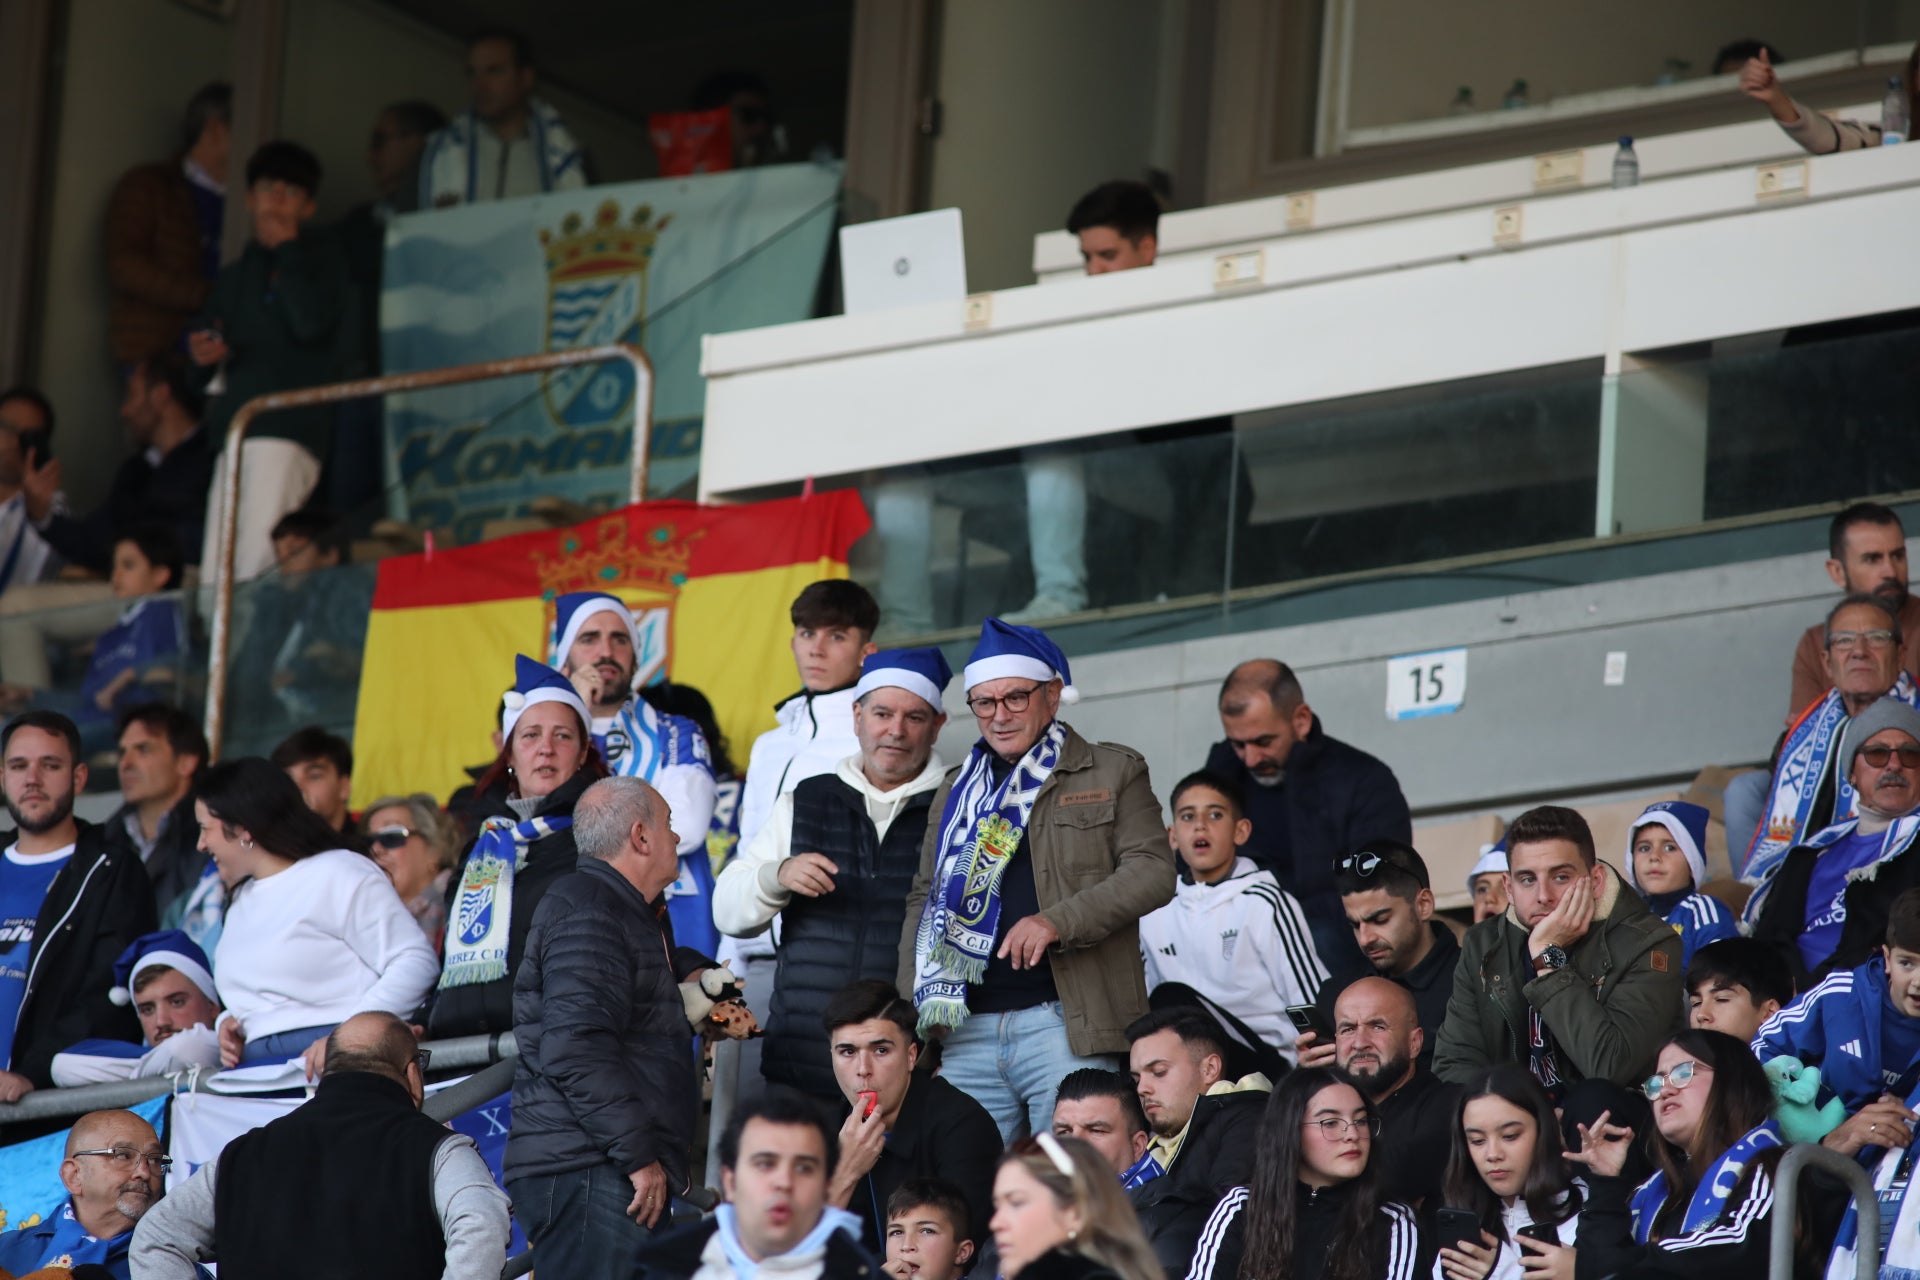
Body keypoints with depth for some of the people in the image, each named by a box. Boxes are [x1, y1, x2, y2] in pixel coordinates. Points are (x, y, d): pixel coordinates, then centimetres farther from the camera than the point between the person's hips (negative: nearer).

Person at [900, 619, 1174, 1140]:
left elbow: (1154, 871, -4)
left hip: (1066, 1024, -4)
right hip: (966, 1030, 4)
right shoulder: (957, 790, 21)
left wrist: (1057, 922, -17)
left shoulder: (1112, 773, 7)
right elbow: (924, 899, 23)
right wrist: (914, 1010, 11)